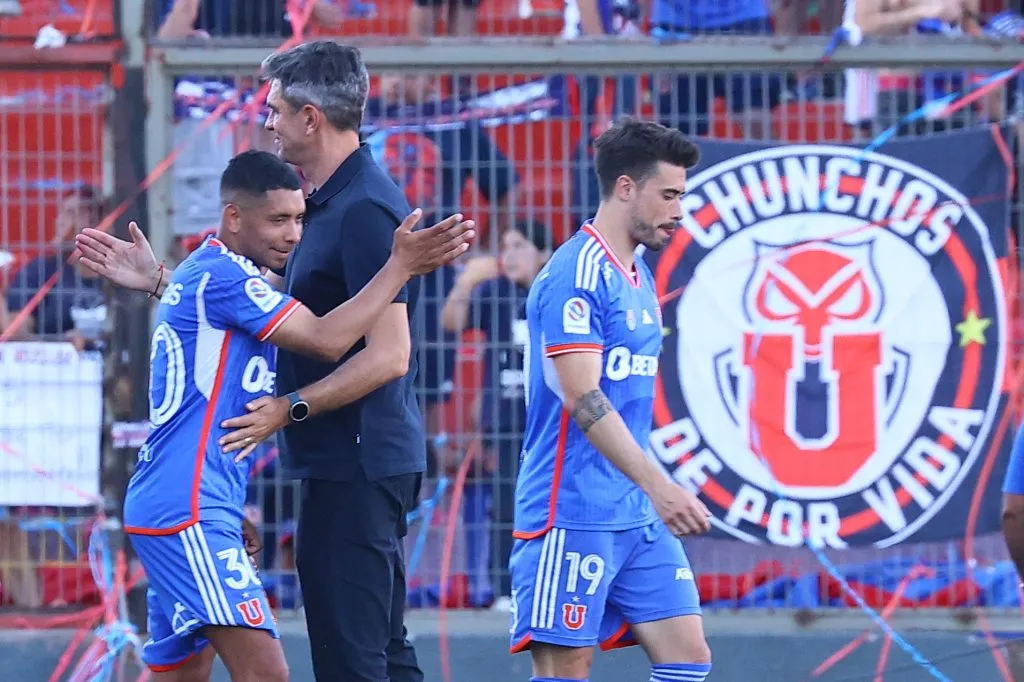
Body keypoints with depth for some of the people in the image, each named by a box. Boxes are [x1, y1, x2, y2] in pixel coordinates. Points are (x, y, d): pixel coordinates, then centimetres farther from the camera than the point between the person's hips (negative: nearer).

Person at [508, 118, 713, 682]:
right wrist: (659, 487, -28)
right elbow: (583, 400, -22)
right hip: (574, 515, -9)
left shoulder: (638, 277, 15)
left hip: (639, 518, 9)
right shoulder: (577, 276, -14)